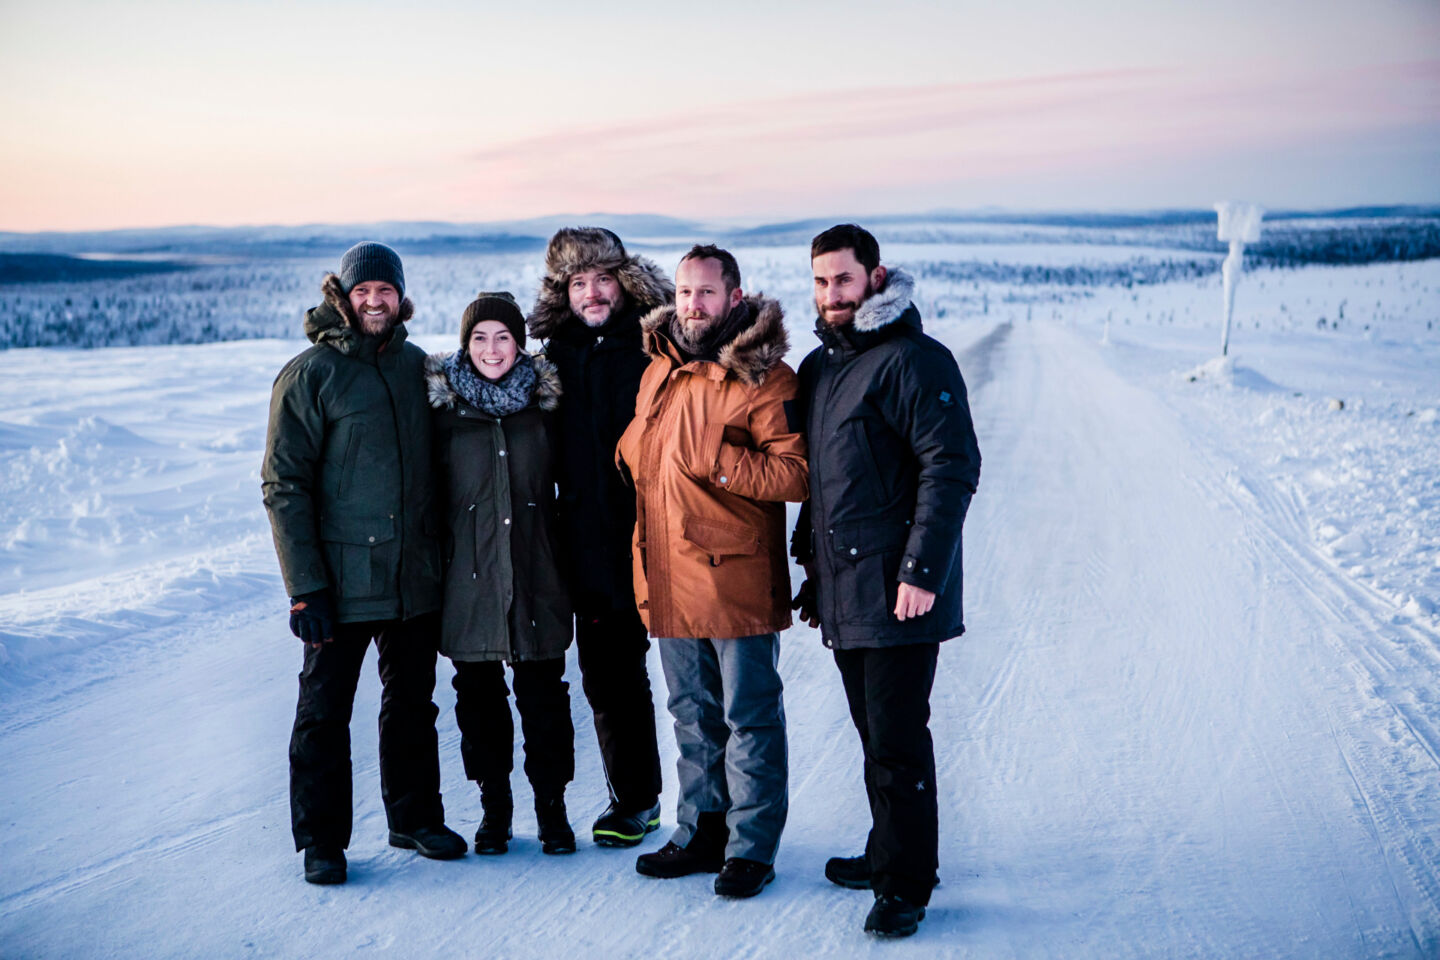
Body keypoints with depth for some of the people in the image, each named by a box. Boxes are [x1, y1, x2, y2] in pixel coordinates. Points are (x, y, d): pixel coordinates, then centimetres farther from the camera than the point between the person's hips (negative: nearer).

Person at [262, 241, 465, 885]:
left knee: (413, 703, 16)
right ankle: (321, 840, 16)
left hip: (416, 579, 5)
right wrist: (304, 585, -16)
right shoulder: (310, 375, -7)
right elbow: (284, 485, -10)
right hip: (343, 582, -5)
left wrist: (443, 554, 14)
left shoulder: (417, 365, 9)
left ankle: (415, 818, 30)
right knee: (325, 711, 4)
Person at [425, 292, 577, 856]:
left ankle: (551, 805, 15)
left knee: (543, 693, 2)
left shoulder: (543, 401, 5)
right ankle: (494, 805, 21)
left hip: (535, 573, 1)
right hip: (470, 574, 0)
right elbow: (429, 491, 4)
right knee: (479, 693, 7)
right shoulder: (444, 404, 1)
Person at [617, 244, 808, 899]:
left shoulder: (763, 378, -10)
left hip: (736, 577, -7)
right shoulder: (659, 370, 12)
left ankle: (751, 847, 14)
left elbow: (797, 474, -18)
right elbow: (634, 452, 29)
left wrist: (716, 459, -23)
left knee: (749, 718, 3)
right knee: (692, 714, 18)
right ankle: (701, 832, 31)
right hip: (669, 578, 7)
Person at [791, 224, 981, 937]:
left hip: (896, 588, -8)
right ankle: (888, 854, 28)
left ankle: (906, 884, 6)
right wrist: (809, 553, 21)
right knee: (874, 733, 16)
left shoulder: (913, 360, -11)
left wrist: (921, 570, -20)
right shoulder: (818, 366, 16)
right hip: (841, 586, 8)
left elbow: (952, 468, -16)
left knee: (897, 737, -4)